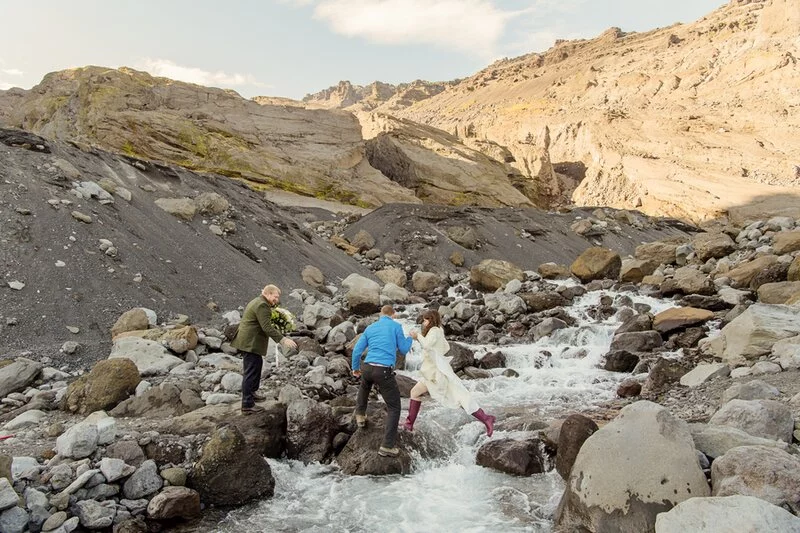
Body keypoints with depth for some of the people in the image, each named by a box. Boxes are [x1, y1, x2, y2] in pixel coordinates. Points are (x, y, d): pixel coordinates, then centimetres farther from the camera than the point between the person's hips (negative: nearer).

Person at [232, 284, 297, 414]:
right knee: (251, 372, -7)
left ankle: (251, 393, 35)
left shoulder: (257, 302, 17)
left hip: (247, 341, 11)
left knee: (257, 365, 23)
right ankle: (247, 406, -4)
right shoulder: (262, 306, -17)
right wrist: (282, 340, -27)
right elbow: (267, 327, -25)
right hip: (250, 343, -11)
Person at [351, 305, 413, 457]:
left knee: (364, 387, 41)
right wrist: (410, 338, 28)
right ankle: (387, 446, -1)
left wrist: (355, 368, 31)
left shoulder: (370, 328, 16)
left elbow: (357, 350, 15)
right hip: (384, 371, -5)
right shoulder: (396, 326, 3)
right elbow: (403, 350, 8)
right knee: (394, 408, 5)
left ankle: (360, 416, 49)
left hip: (367, 368, 5)